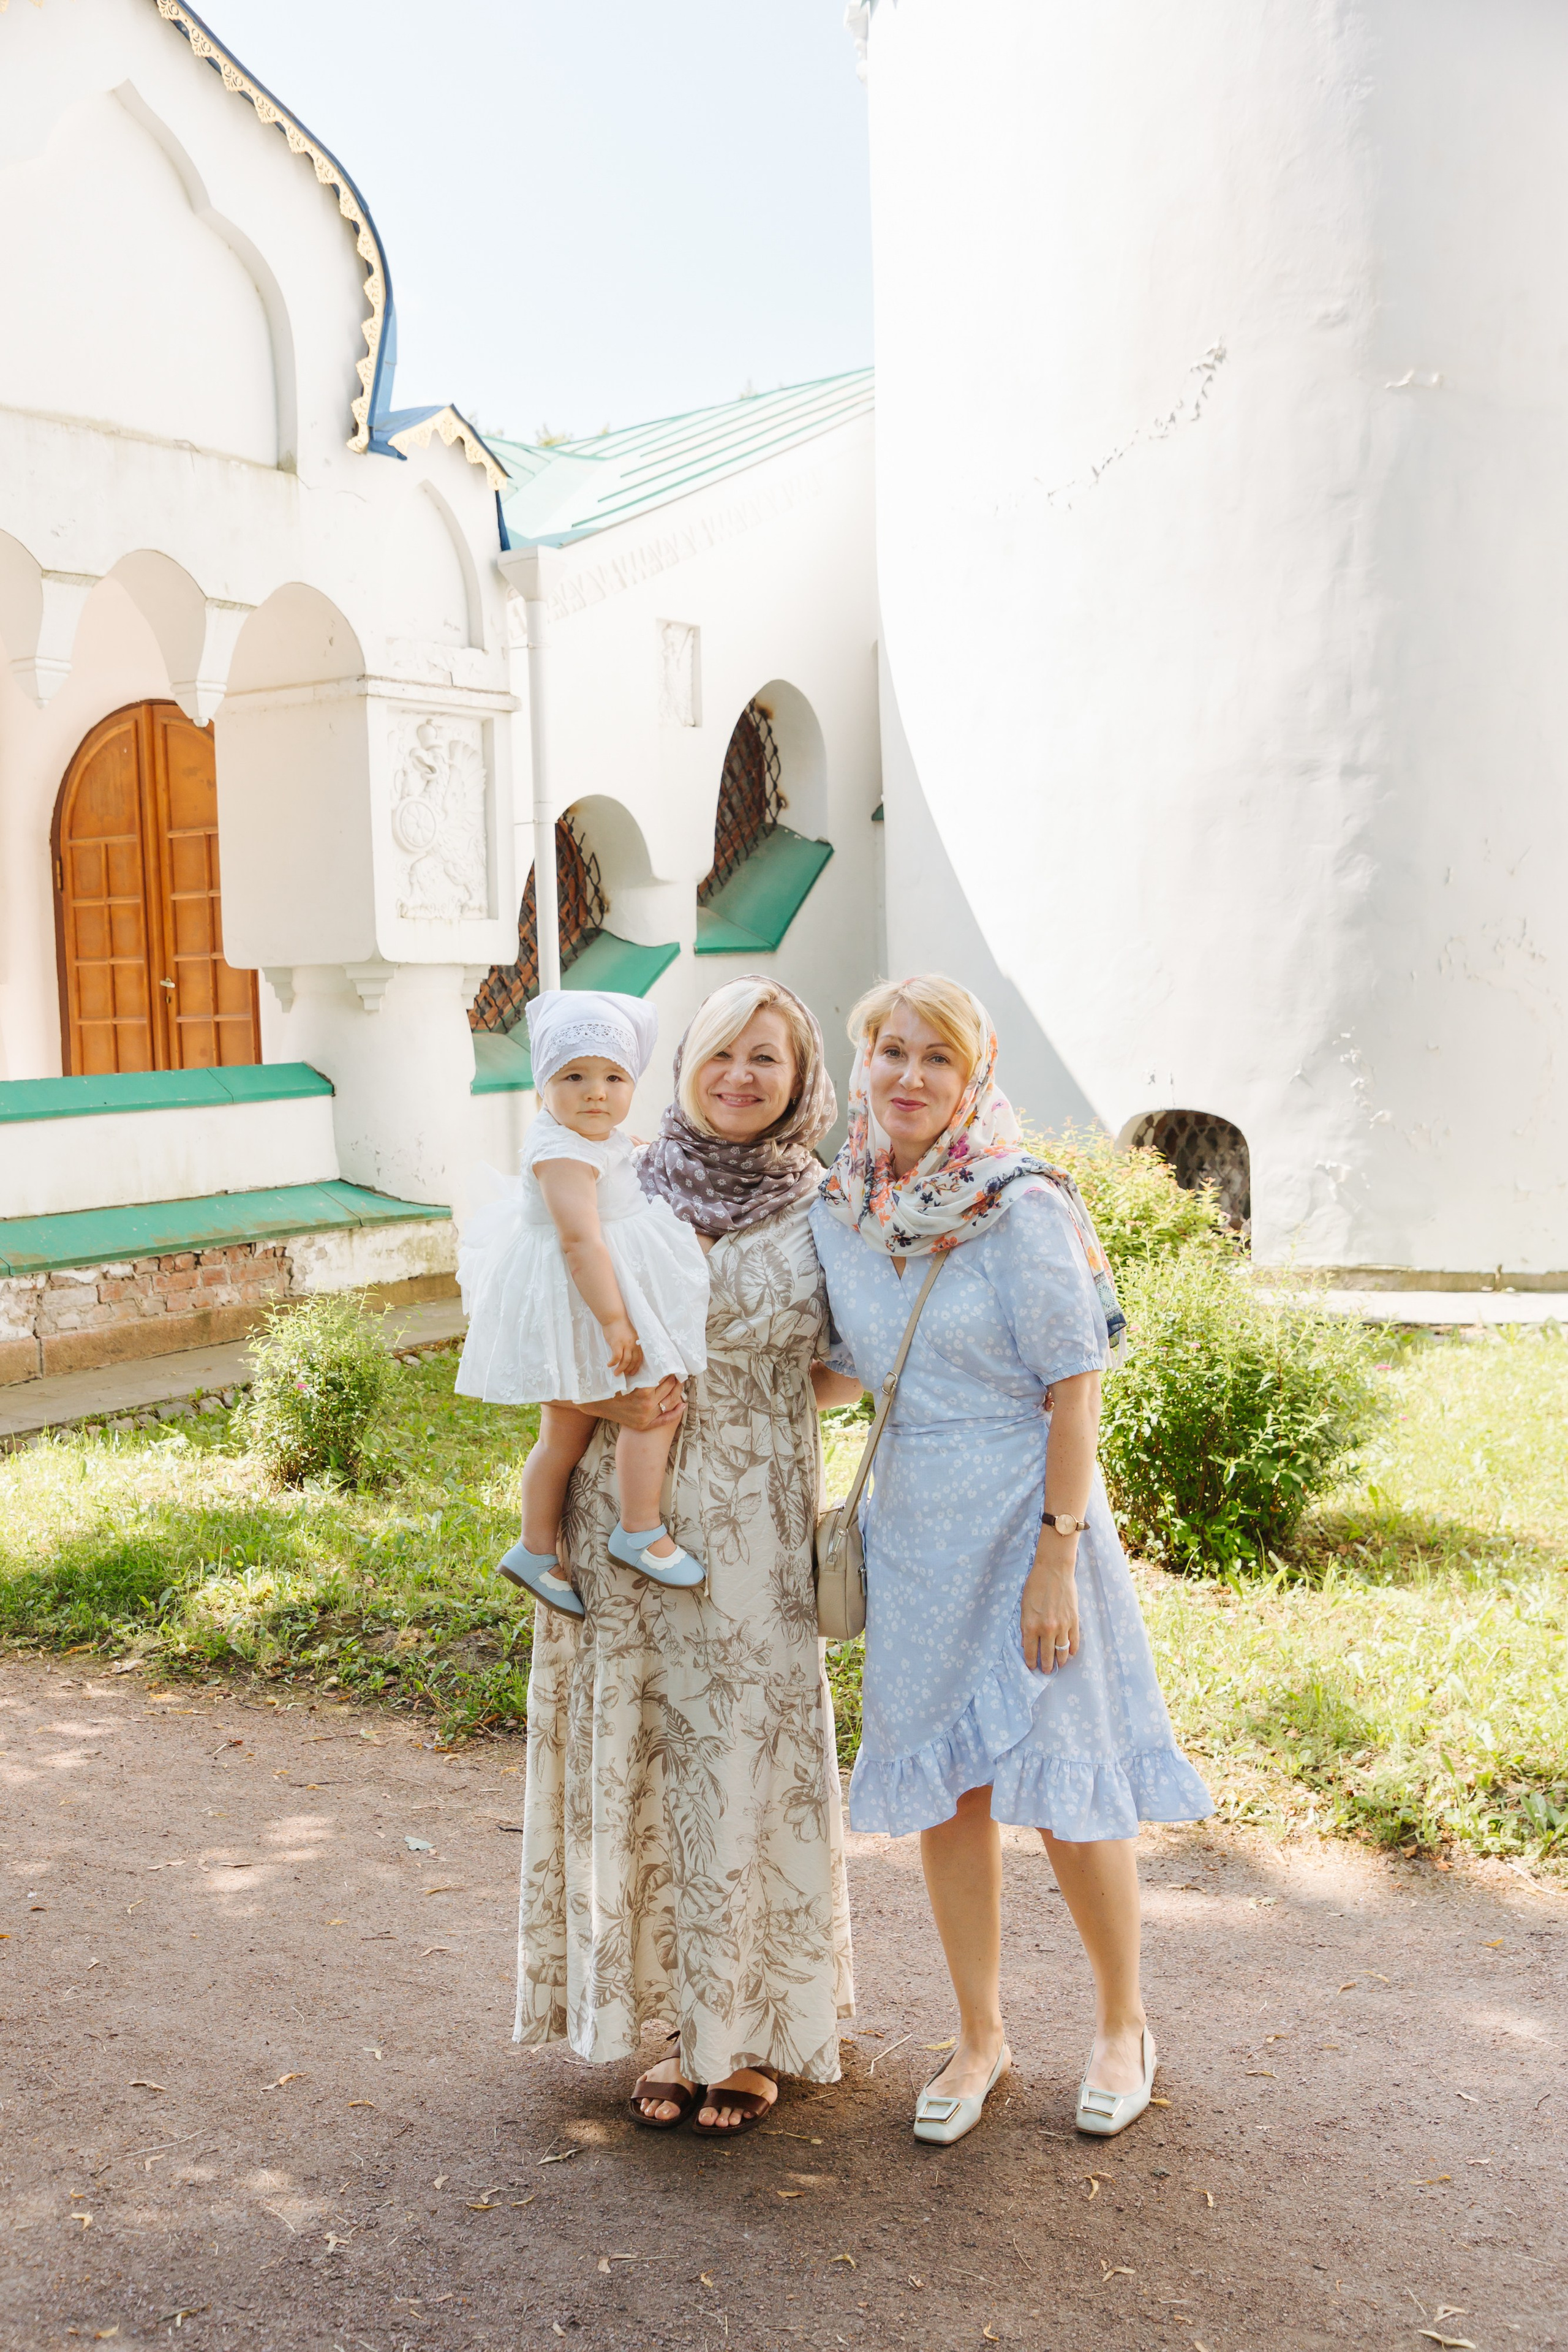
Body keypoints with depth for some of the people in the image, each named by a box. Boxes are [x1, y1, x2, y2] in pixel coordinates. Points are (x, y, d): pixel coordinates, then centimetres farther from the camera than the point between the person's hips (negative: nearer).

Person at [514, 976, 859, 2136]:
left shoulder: (822, 1212, 0)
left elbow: (849, 1370, 8)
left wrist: (742, 1391, -9)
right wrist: (609, 1402, -11)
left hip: (756, 1528, -1)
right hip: (629, 1520, 2)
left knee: (752, 1758, 4)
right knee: (645, 1757, 9)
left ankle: (755, 2035, 22)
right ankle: (677, 2022, 26)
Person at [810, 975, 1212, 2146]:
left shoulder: (1025, 1209, -14)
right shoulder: (839, 1212, 2)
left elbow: (1075, 1392, -14)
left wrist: (1056, 1559, -17)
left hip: (1025, 1515, -5)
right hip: (913, 1523, 5)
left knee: (1065, 1785, 4)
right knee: (941, 1789, 11)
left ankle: (1124, 2026, 28)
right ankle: (981, 2036, 29)